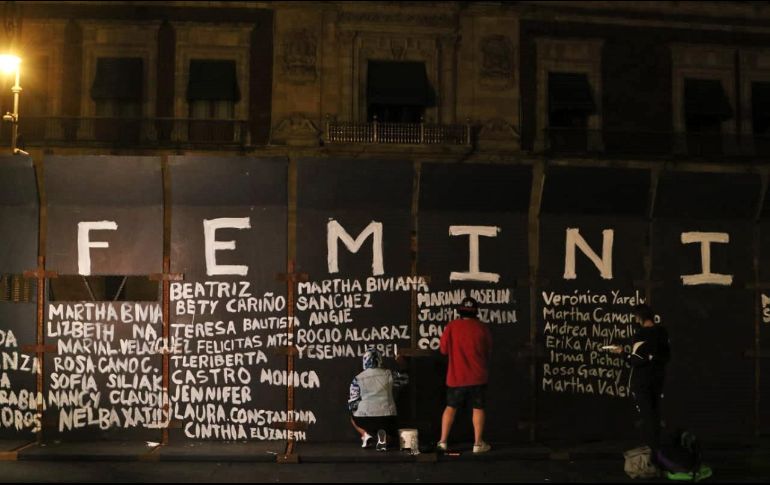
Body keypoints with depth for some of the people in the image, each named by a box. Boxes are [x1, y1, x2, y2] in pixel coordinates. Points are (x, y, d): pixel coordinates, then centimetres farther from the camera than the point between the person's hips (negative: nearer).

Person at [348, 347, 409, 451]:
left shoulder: (357, 379, -1)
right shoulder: (389, 374, 2)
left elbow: (352, 404, 1)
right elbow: (404, 380, 23)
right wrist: (402, 368, 39)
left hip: (365, 418, -1)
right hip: (387, 418, 1)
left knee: (353, 417, 34)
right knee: (393, 437, 30)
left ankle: (366, 434, 6)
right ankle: (383, 436, -5)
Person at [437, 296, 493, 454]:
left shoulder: (452, 326, -7)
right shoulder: (483, 328, -3)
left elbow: (444, 349, 0)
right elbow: (489, 351, 10)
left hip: (456, 376, 0)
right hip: (478, 376, 0)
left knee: (451, 407, 11)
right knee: (478, 408, 8)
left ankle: (443, 441, 9)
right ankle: (478, 443, 8)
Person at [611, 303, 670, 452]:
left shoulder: (641, 335, -21)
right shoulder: (662, 333, 2)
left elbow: (637, 360, -23)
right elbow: (667, 355, 11)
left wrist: (622, 352, -9)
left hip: (641, 381, -7)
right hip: (658, 378, 7)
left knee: (646, 415, 0)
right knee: (655, 413, 17)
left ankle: (650, 449, 3)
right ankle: (655, 445, 25)